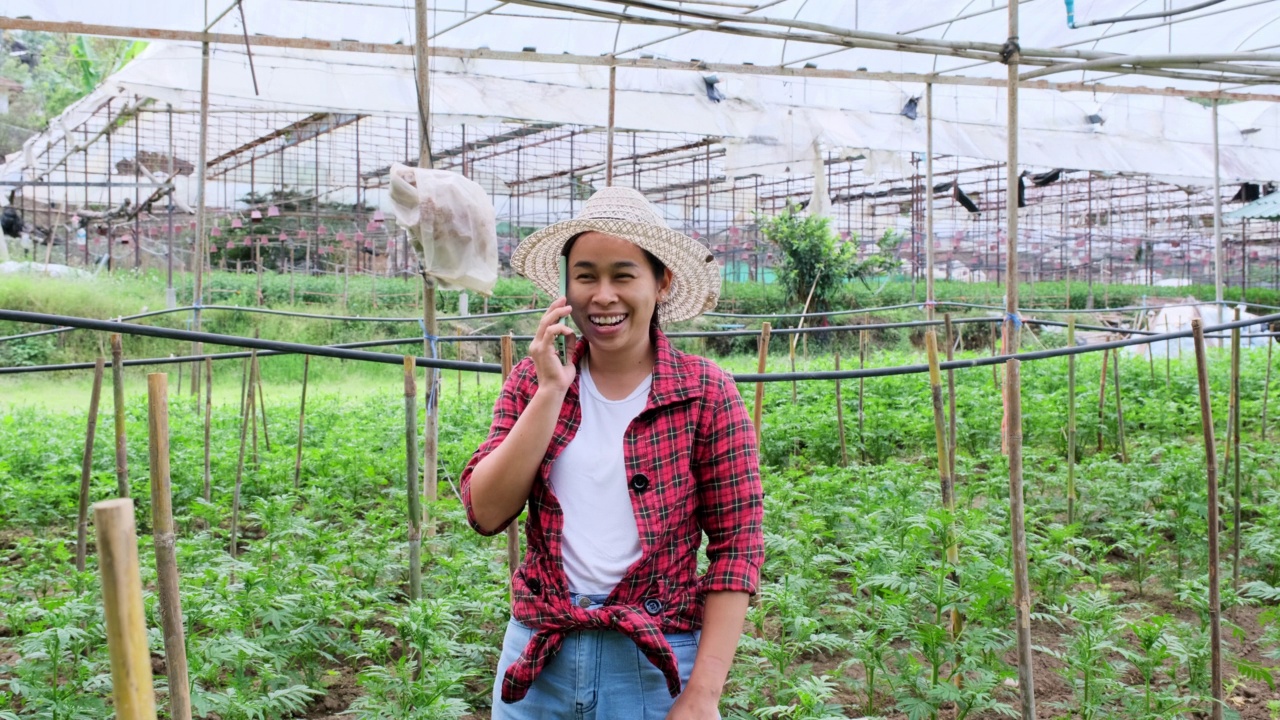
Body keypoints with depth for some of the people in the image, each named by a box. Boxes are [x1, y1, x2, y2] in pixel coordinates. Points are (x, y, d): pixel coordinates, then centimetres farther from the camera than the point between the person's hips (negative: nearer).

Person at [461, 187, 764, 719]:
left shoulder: (706, 393, -8)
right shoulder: (534, 380, 1)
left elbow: (736, 547, -8)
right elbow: (486, 513, -8)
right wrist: (551, 391, -15)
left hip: (655, 664, -2)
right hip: (536, 658, 3)